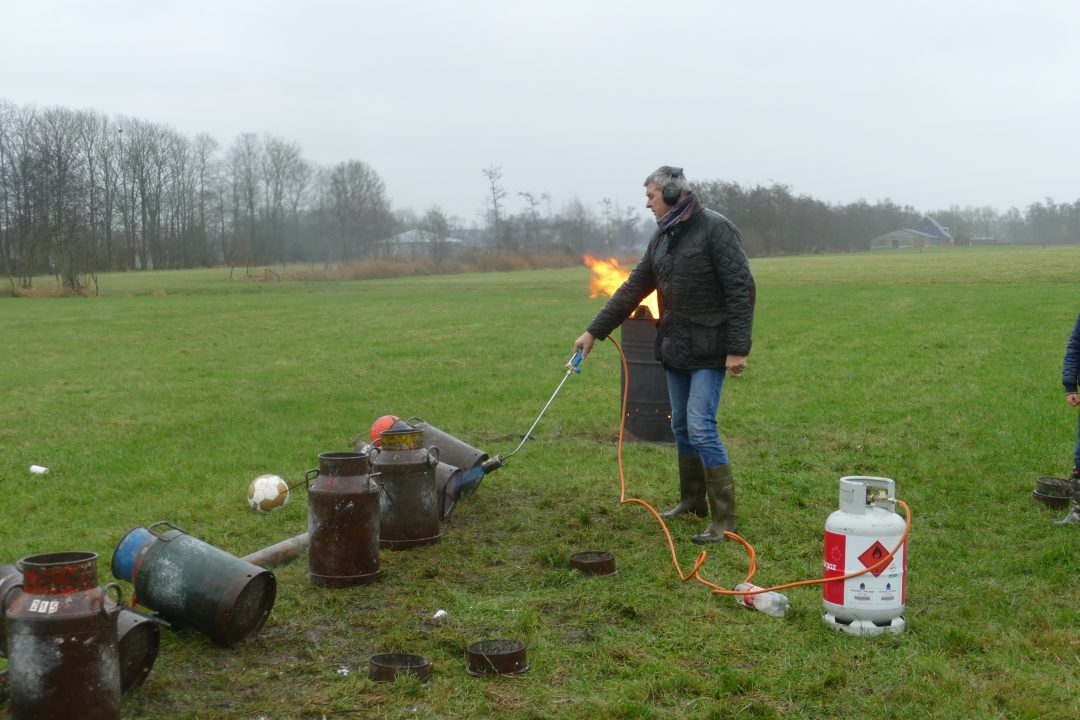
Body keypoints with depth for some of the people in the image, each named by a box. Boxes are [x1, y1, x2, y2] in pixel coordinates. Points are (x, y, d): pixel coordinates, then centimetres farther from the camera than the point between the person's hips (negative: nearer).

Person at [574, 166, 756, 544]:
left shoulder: (715, 228, -13)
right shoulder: (662, 236, 11)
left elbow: (741, 290, -16)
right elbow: (633, 288, 15)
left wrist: (737, 348, -20)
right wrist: (594, 331, 13)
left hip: (708, 350, -8)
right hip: (675, 349, 8)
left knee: (701, 428, -13)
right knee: (681, 427, 14)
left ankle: (724, 518, -5)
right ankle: (692, 500, 30)